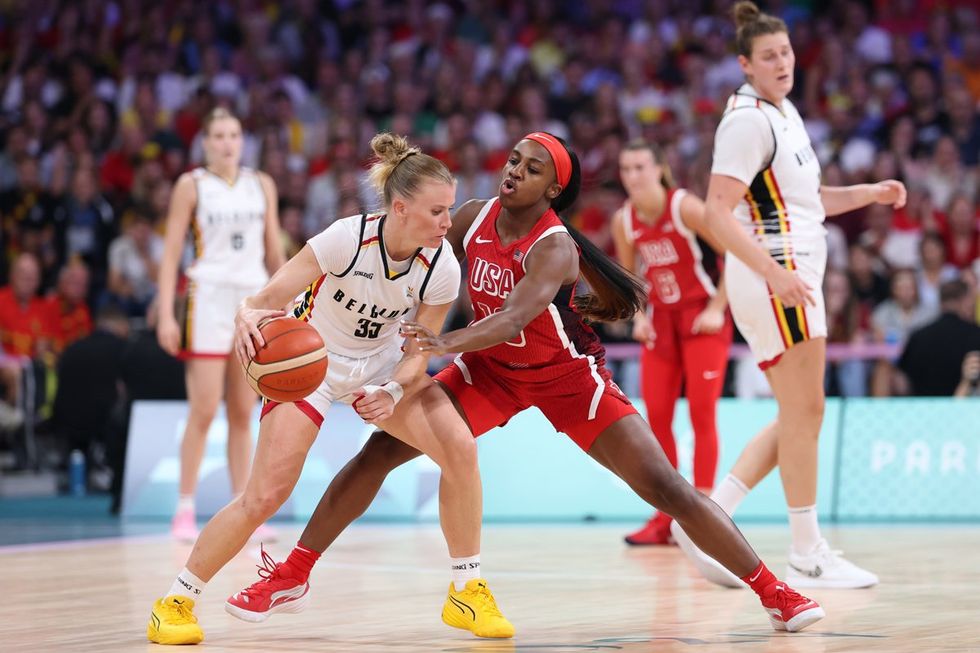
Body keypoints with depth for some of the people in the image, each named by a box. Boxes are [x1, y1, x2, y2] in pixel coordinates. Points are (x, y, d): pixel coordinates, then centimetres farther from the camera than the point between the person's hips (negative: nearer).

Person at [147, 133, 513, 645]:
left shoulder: (442, 267, -20)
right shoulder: (347, 239, -31)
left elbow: (418, 353, -8)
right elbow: (267, 299, -30)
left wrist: (393, 392, -27)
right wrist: (249, 316, -53)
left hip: (381, 364, 4)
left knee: (459, 447, -18)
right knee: (266, 494, -15)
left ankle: (467, 591, -3)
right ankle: (176, 601, 3)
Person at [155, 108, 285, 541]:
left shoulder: (262, 185, 12)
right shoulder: (192, 185, 2)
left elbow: (274, 252, 16)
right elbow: (171, 253, -2)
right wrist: (165, 314, -10)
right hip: (209, 298, -4)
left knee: (243, 415, 4)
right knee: (204, 411, -9)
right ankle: (185, 510, -4)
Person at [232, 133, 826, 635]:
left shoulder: (555, 247, -28)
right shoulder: (475, 218, -11)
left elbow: (516, 313, -46)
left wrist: (449, 343, -62)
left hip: (566, 376, -5)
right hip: (493, 368, 5)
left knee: (664, 485, -14)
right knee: (381, 450, -6)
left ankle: (774, 591, -4)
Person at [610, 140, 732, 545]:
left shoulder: (685, 207, -16)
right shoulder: (623, 221, 0)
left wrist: (717, 308, -16)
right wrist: (638, 316, 2)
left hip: (702, 317, -5)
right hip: (661, 319, 5)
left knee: (701, 412, -9)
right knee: (656, 417, 0)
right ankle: (663, 518, 8)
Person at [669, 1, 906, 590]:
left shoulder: (784, 112, 17)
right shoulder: (748, 120, -12)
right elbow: (718, 212, -20)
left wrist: (869, 193, 15)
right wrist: (775, 273, -28)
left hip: (793, 275, 10)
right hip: (774, 272, -10)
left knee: (797, 418, 10)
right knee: (805, 411, -6)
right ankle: (808, 555, 0)